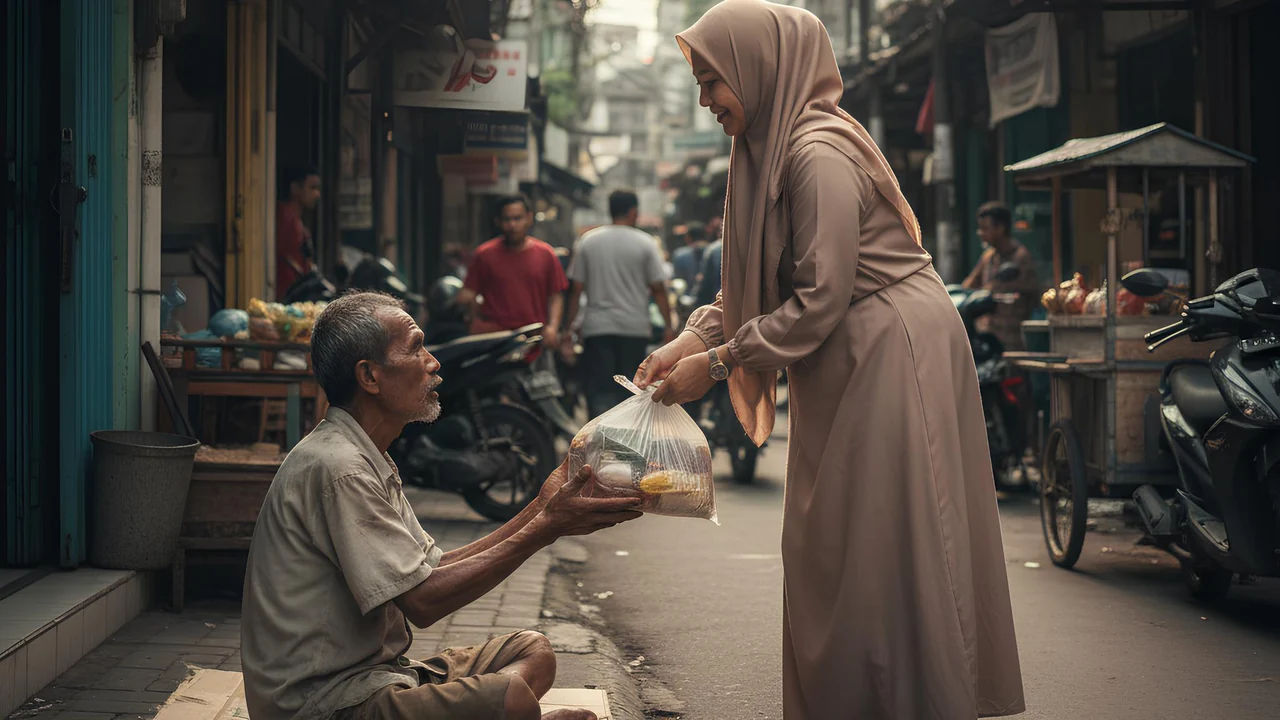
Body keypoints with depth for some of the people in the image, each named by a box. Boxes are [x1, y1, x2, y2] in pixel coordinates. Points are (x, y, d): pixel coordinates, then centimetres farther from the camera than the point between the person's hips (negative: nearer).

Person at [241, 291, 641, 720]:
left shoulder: (364, 460, 16)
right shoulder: (337, 468, -19)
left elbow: (435, 567, 12)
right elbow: (422, 600, -22)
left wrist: (540, 509, 6)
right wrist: (545, 529, -18)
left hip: (370, 669, 11)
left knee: (533, 653, 9)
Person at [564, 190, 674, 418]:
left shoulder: (587, 241, 3)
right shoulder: (645, 243, -2)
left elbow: (576, 289, 2)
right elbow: (658, 288, -3)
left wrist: (569, 327, 8)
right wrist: (668, 326, 4)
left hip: (597, 328, 0)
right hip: (635, 328, 0)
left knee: (599, 389, -3)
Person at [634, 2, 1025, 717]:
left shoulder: (819, 155, -20)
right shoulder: (774, 148, 10)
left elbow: (821, 299, -22)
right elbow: (754, 280, 13)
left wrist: (717, 364, -17)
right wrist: (693, 338, -1)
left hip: (890, 359, -10)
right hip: (850, 364, 10)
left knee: (877, 548, -4)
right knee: (831, 550, 14)